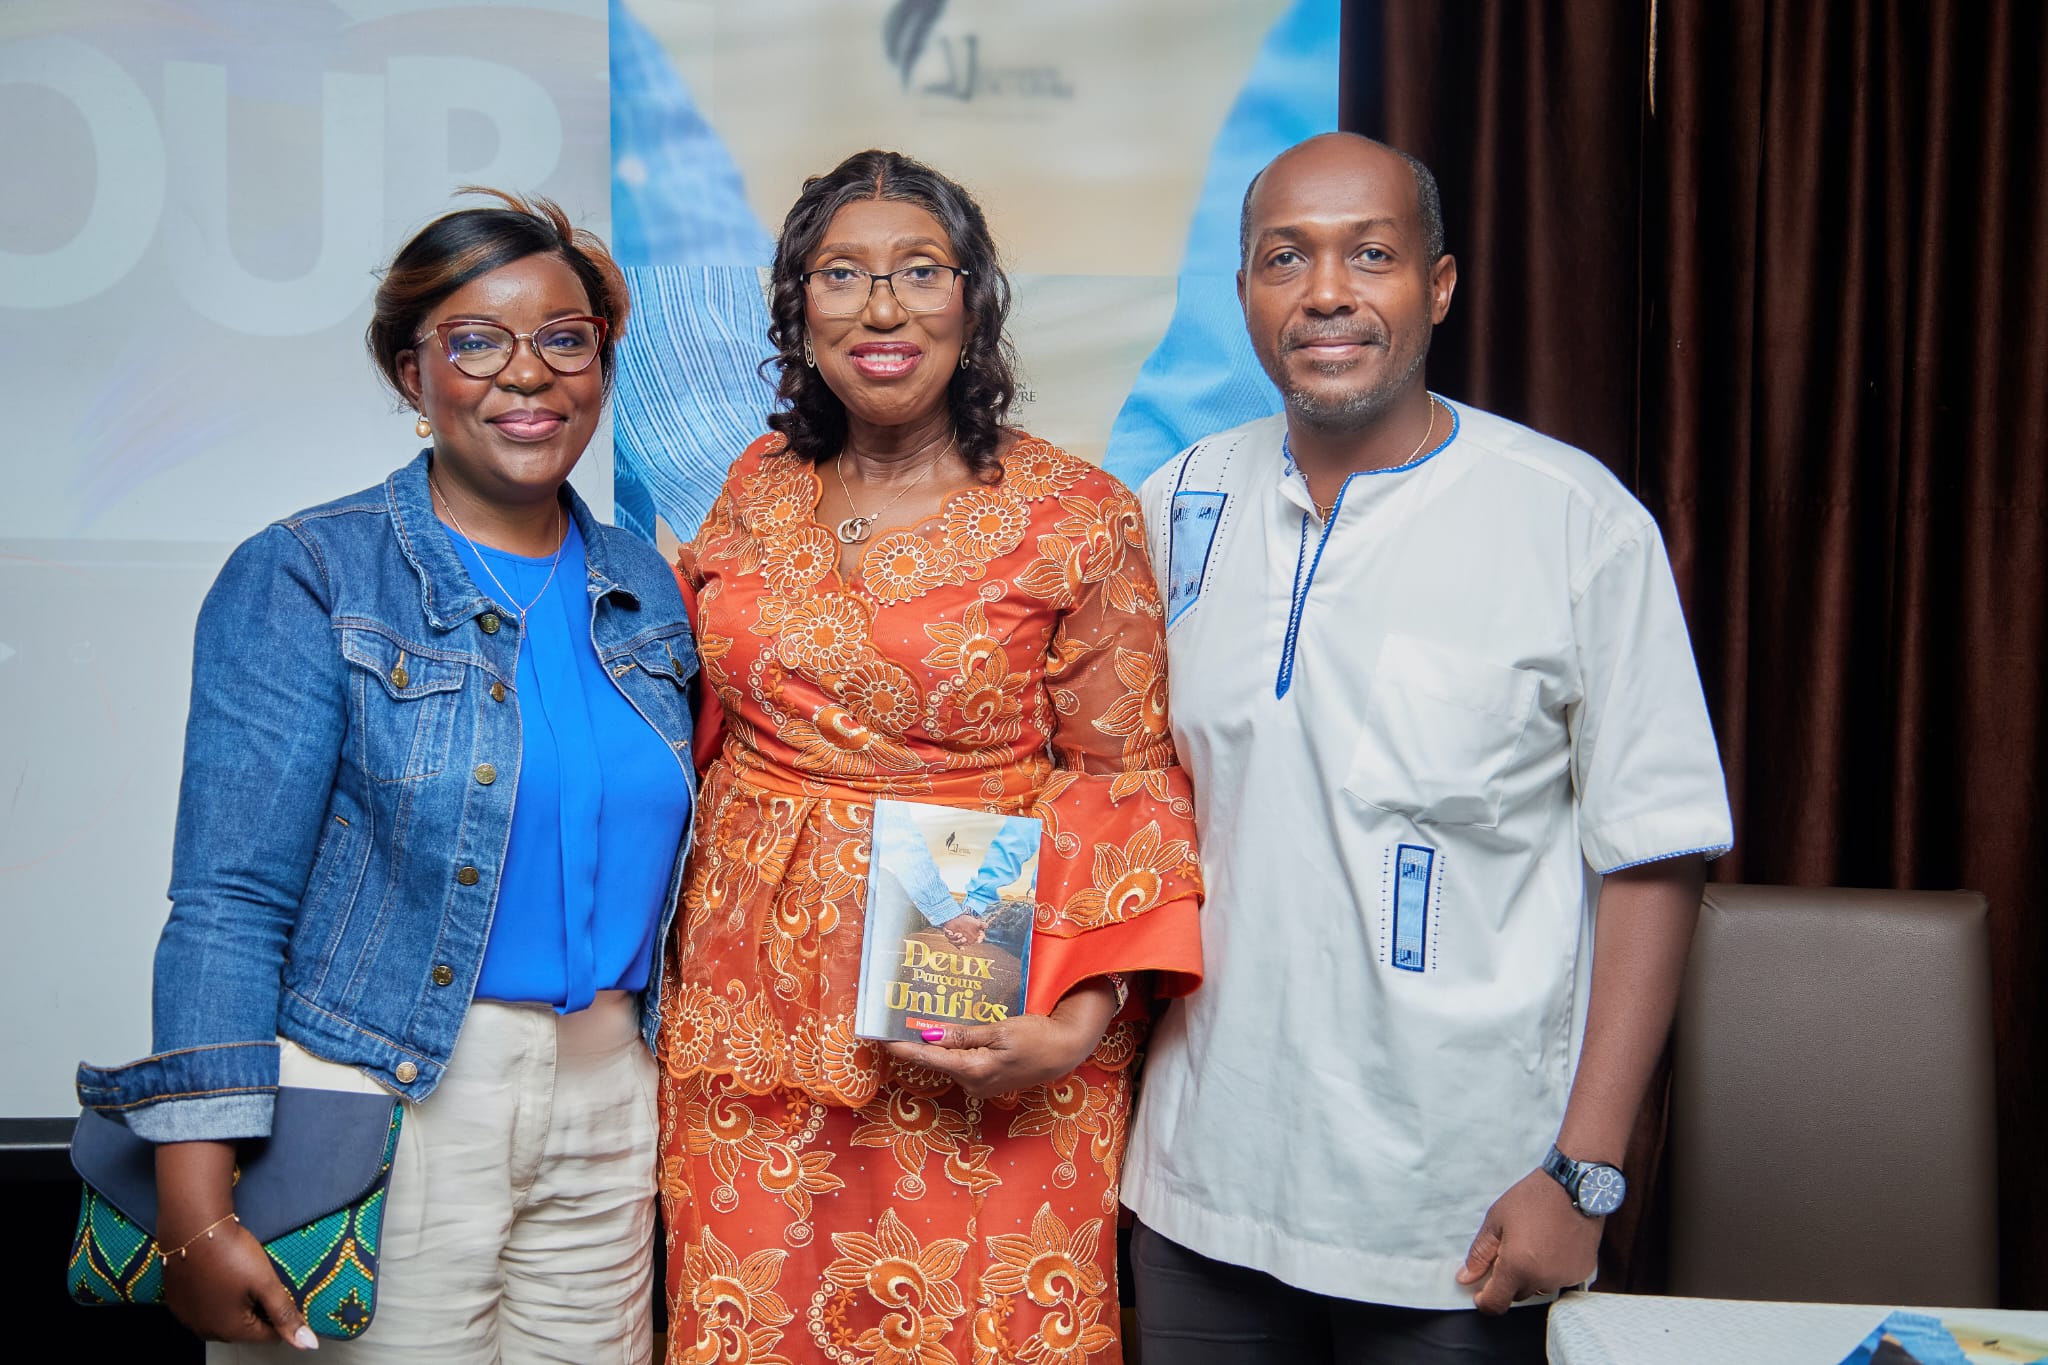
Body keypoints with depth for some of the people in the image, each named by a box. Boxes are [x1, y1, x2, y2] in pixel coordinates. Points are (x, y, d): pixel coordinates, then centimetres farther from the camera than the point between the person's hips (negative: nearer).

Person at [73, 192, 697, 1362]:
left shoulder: (647, 593, 9)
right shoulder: (304, 581, -6)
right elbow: (230, 897, -12)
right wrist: (197, 1205, -18)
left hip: (608, 1098, 5)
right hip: (379, 1103, -4)